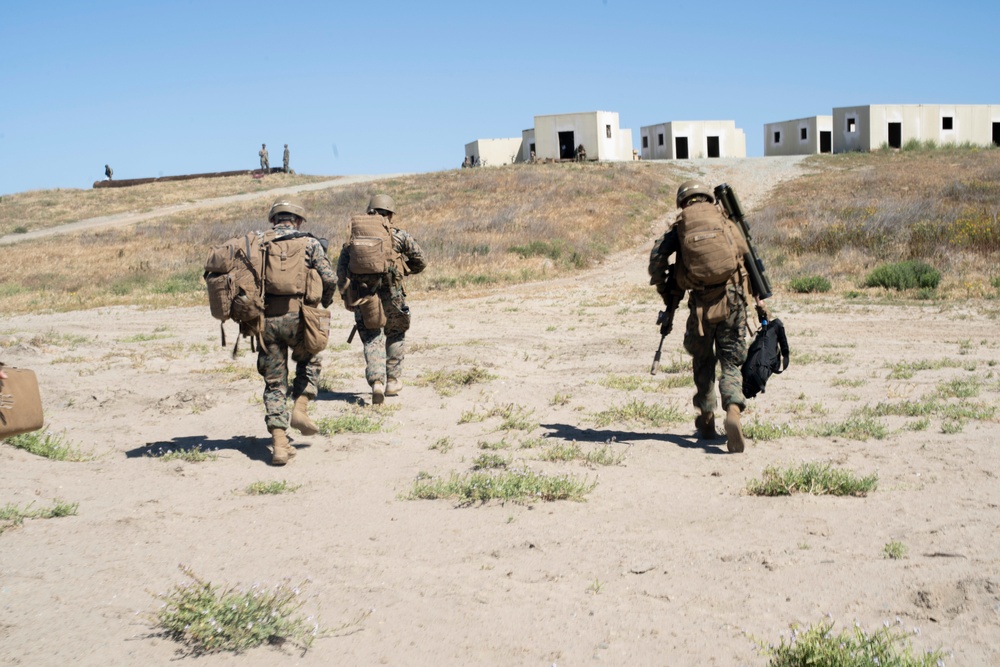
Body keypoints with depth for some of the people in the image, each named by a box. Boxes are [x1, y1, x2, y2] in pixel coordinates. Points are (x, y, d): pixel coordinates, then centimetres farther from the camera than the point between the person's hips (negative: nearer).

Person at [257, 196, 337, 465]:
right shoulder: (309, 243, 3)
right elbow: (330, 279, -4)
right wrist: (323, 304, 14)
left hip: (266, 320, 2)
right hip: (297, 318, -1)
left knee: (274, 382, 10)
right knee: (309, 362, 28)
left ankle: (279, 443, 3)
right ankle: (300, 410, 9)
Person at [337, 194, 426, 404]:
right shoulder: (398, 235, 4)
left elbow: (341, 269, 5)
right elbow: (420, 262, 6)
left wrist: (346, 297, 8)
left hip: (361, 297, 2)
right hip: (390, 294, -1)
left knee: (372, 340, 8)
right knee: (395, 335, 21)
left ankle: (376, 381, -12)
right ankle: (393, 381, 20)